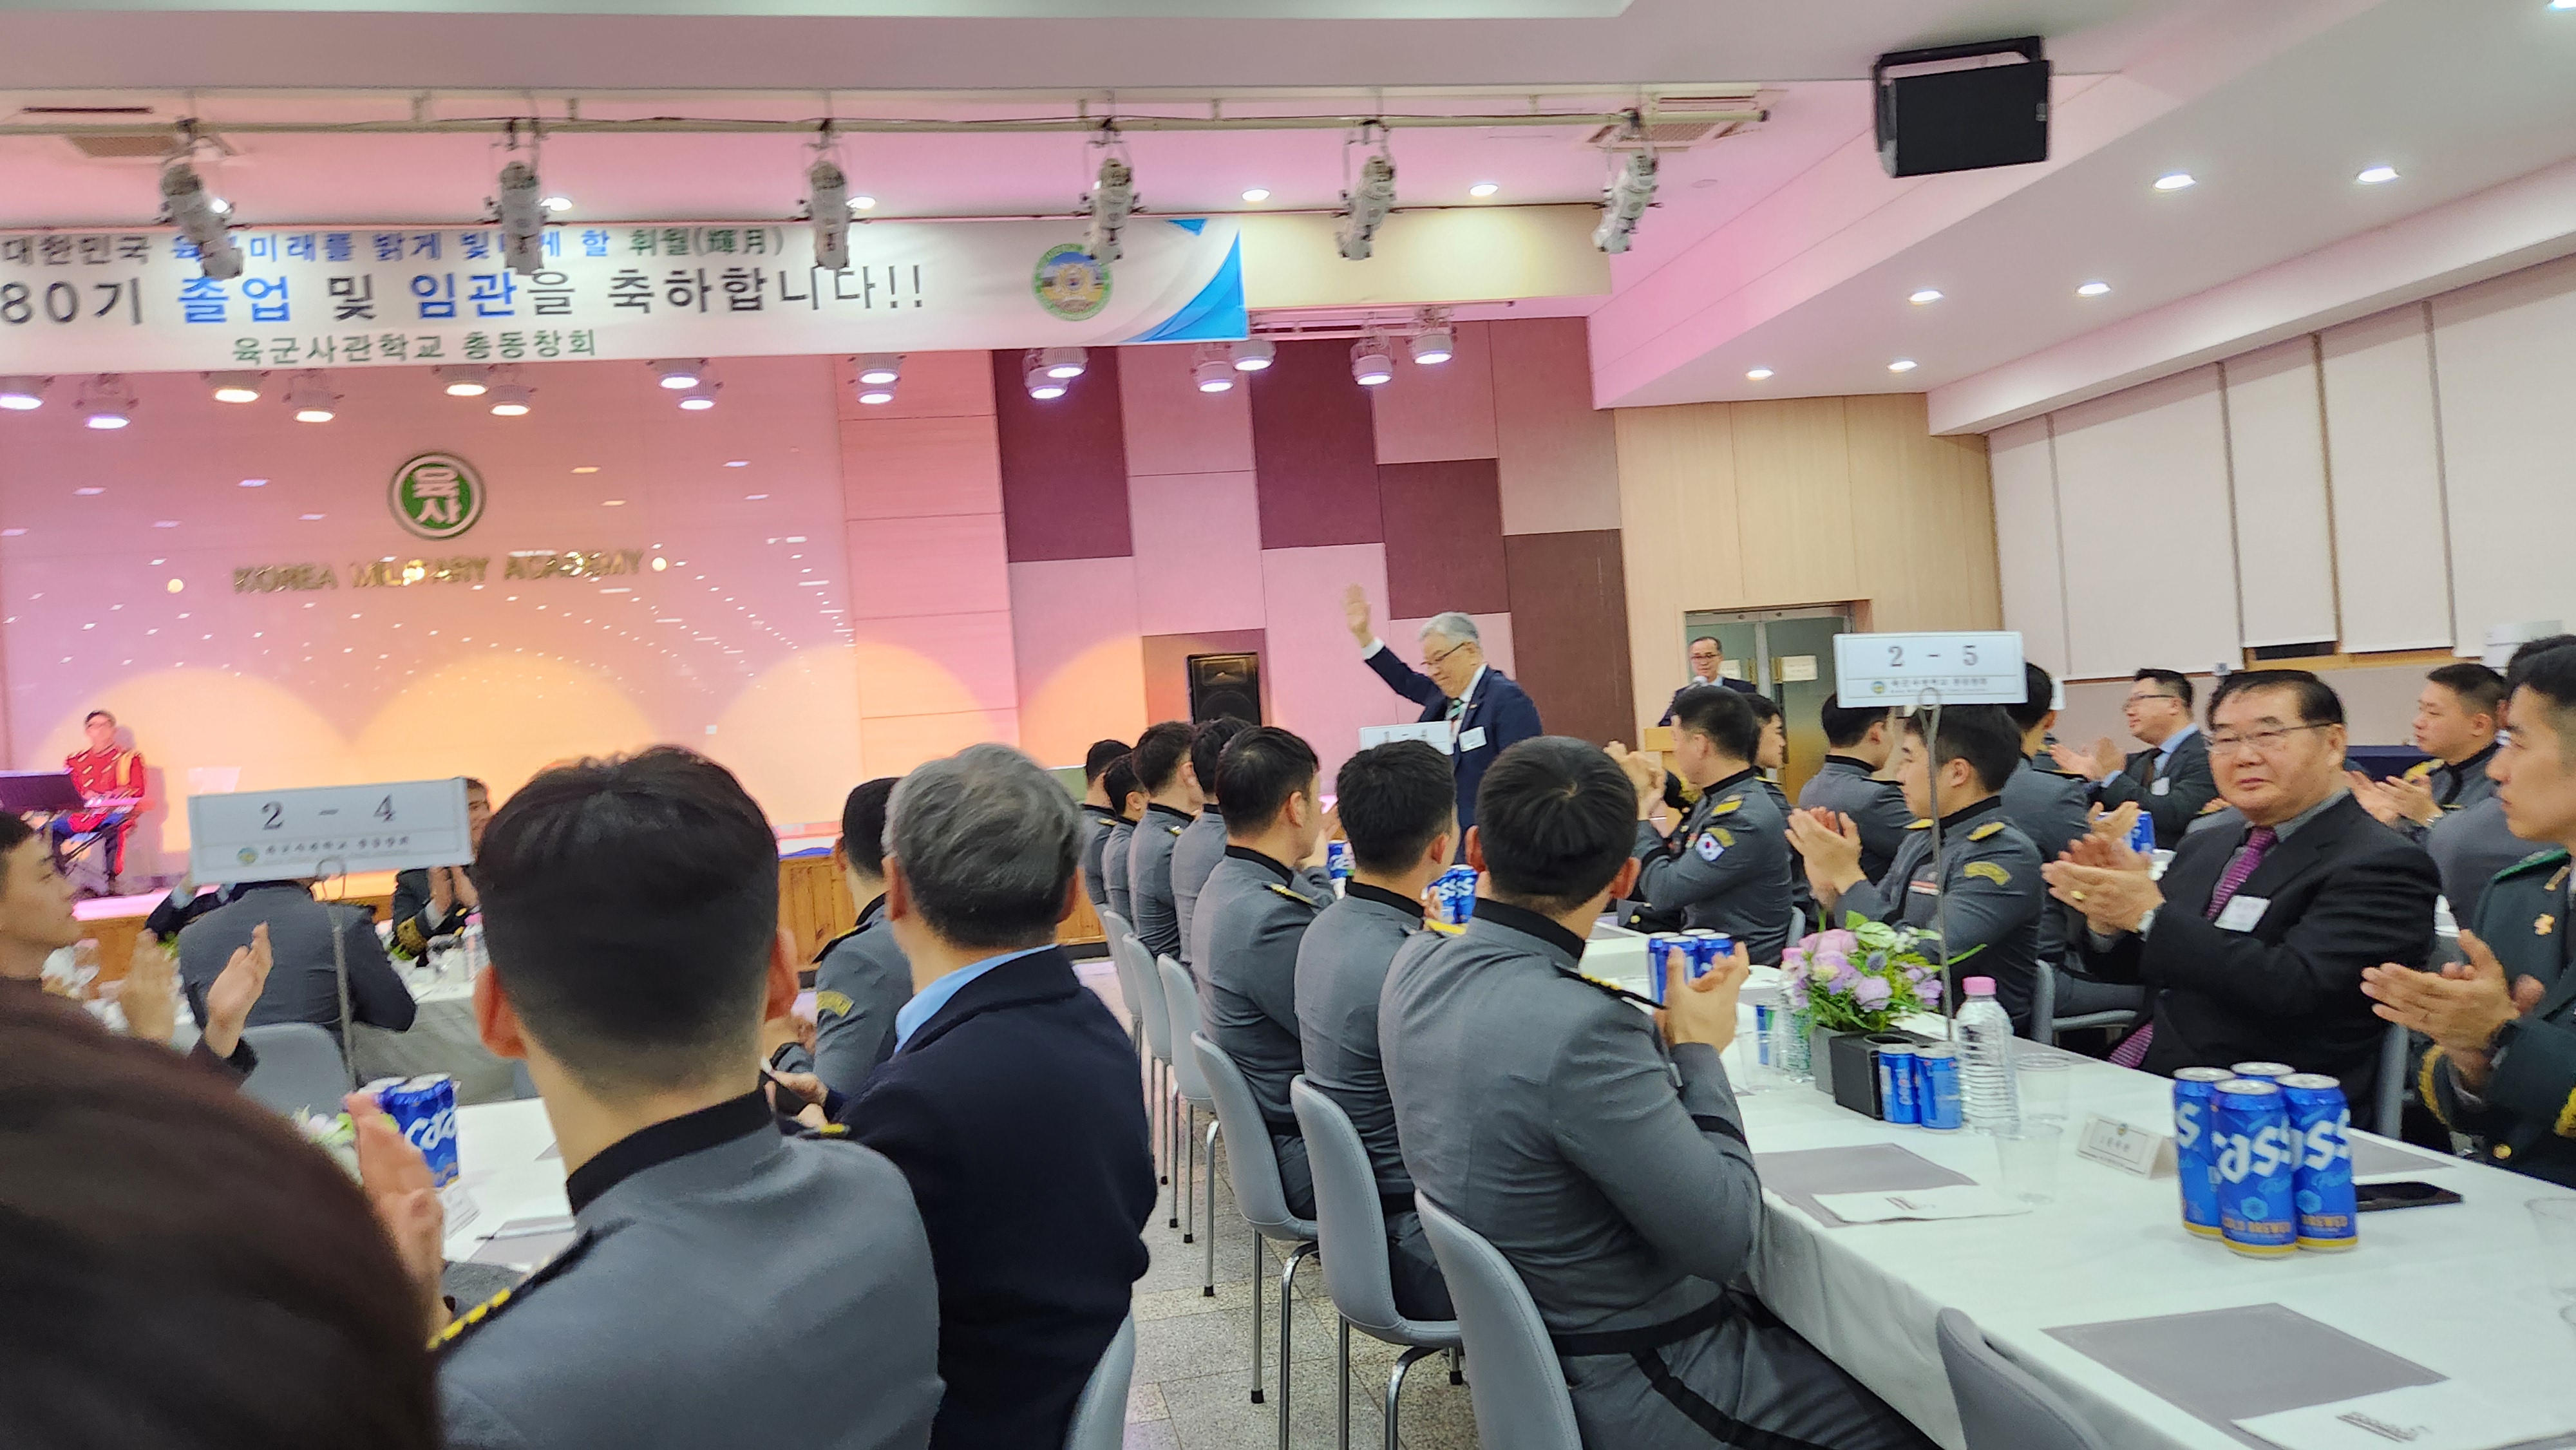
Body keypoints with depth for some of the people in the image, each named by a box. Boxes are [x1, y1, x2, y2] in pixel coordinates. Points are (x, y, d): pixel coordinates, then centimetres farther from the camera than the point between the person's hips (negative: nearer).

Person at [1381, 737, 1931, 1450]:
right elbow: (1725, 1240, -23)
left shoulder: (1415, 977, -7)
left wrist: (1663, 1035, 3)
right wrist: (1699, 1051, -11)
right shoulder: (1579, 1027, -33)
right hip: (1630, 1391, -8)